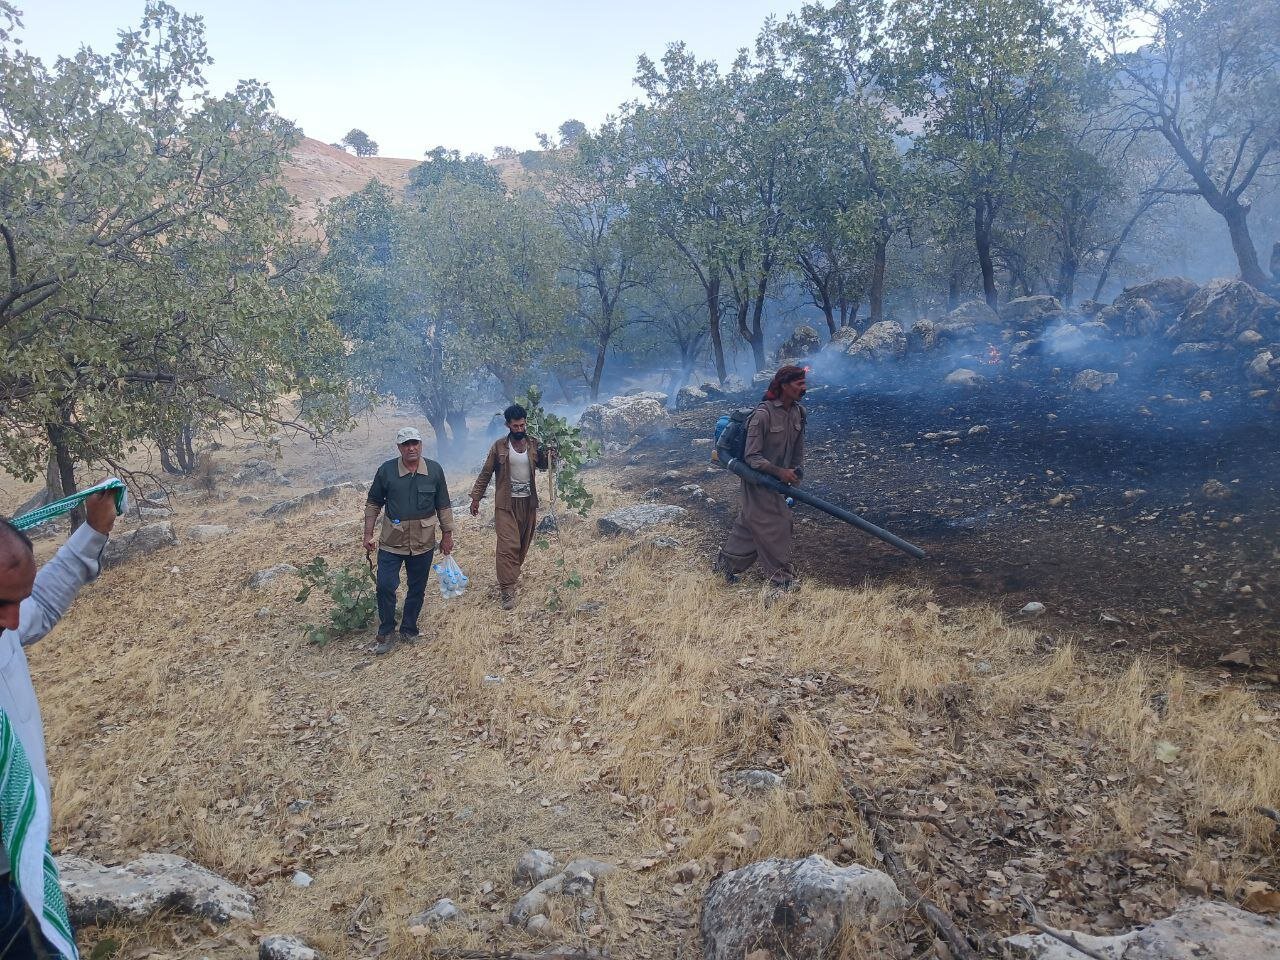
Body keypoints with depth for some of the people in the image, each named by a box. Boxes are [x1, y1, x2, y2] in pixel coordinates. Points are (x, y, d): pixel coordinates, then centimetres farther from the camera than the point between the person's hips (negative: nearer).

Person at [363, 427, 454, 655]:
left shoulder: (434, 470, -3)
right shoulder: (386, 470, -5)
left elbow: (443, 506, 5)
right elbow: (373, 503, 5)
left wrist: (447, 535, 6)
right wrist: (368, 534, 1)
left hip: (423, 542, 1)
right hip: (391, 542, -1)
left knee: (417, 588, 11)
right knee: (385, 586, -5)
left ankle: (409, 629, 28)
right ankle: (386, 633, 12)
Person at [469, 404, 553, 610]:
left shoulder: (534, 444, 2)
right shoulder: (499, 446, -5)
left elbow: (542, 465, 13)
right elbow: (486, 473, 1)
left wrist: (549, 457, -10)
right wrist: (476, 498, -1)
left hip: (528, 501, 4)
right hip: (506, 503, -4)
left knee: (523, 543, 13)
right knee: (508, 544, -11)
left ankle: (510, 576, 34)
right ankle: (507, 590, -13)